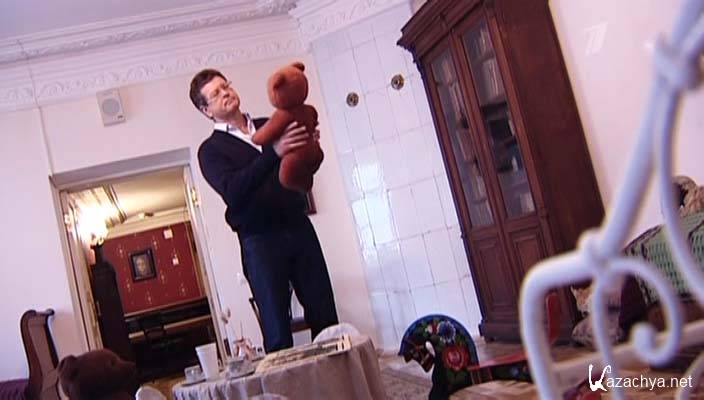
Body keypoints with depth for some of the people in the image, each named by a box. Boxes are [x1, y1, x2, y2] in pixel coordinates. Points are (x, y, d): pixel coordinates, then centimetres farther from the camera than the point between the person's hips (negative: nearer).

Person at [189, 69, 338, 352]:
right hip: (260, 241, -3)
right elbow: (233, 190, -17)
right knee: (277, 329, -1)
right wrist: (274, 152, -27)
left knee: (324, 315, 3)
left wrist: (308, 145, -7)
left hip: (299, 228, 4)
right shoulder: (211, 150, 2)